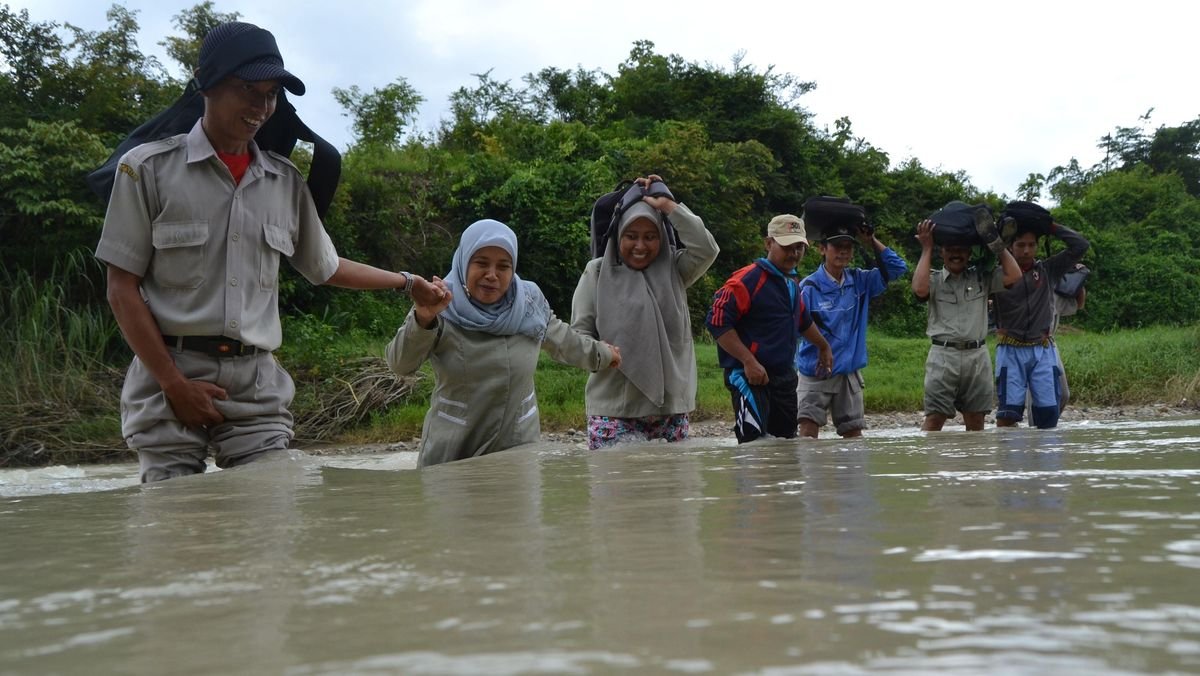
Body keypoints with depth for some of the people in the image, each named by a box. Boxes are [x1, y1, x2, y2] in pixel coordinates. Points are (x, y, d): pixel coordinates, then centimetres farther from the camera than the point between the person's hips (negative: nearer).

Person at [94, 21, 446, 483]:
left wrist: (406, 283, 25)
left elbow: (325, 268, 24)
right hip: (170, 378, -2)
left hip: (257, 385, 3)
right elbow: (122, 289, -2)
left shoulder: (286, 182, 10)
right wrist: (174, 384, -8)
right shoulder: (149, 168, -1)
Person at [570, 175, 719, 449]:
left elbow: (707, 249, -8)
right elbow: (580, 333, 2)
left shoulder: (673, 269, 9)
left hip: (670, 406, 3)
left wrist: (667, 205, -6)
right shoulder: (597, 272, 3)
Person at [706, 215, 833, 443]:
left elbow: (803, 320, 34)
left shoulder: (792, 284, 15)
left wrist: (824, 347, 44)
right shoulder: (748, 279, -14)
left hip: (785, 377, 10)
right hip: (750, 375, -9)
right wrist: (749, 362, -25)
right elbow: (717, 321, -22)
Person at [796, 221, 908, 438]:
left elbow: (898, 267, 8)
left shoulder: (860, 281, 6)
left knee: (853, 433, 10)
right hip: (815, 372, -5)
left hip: (849, 372, 5)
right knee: (808, 430, -14)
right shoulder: (809, 286, -10)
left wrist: (872, 241, 0)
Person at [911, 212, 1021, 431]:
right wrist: (926, 250, -10)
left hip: (977, 355, 3)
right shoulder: (934, 279, 3)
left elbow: (1013, 276, -2)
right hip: (943, 355, -3)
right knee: (934, 418, -6)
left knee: (976, 420, 9)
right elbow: (920, 290, -19)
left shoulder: (981, 278, 10)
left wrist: (995, 242, 2)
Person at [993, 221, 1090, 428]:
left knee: (1049, 411, 0)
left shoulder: (1048, 270, 8)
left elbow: (1080, 245, 4)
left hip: (1042, 351, 2)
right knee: (1008, 412, -9)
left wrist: (1051, 227, 1)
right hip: (1010, 351, -2)